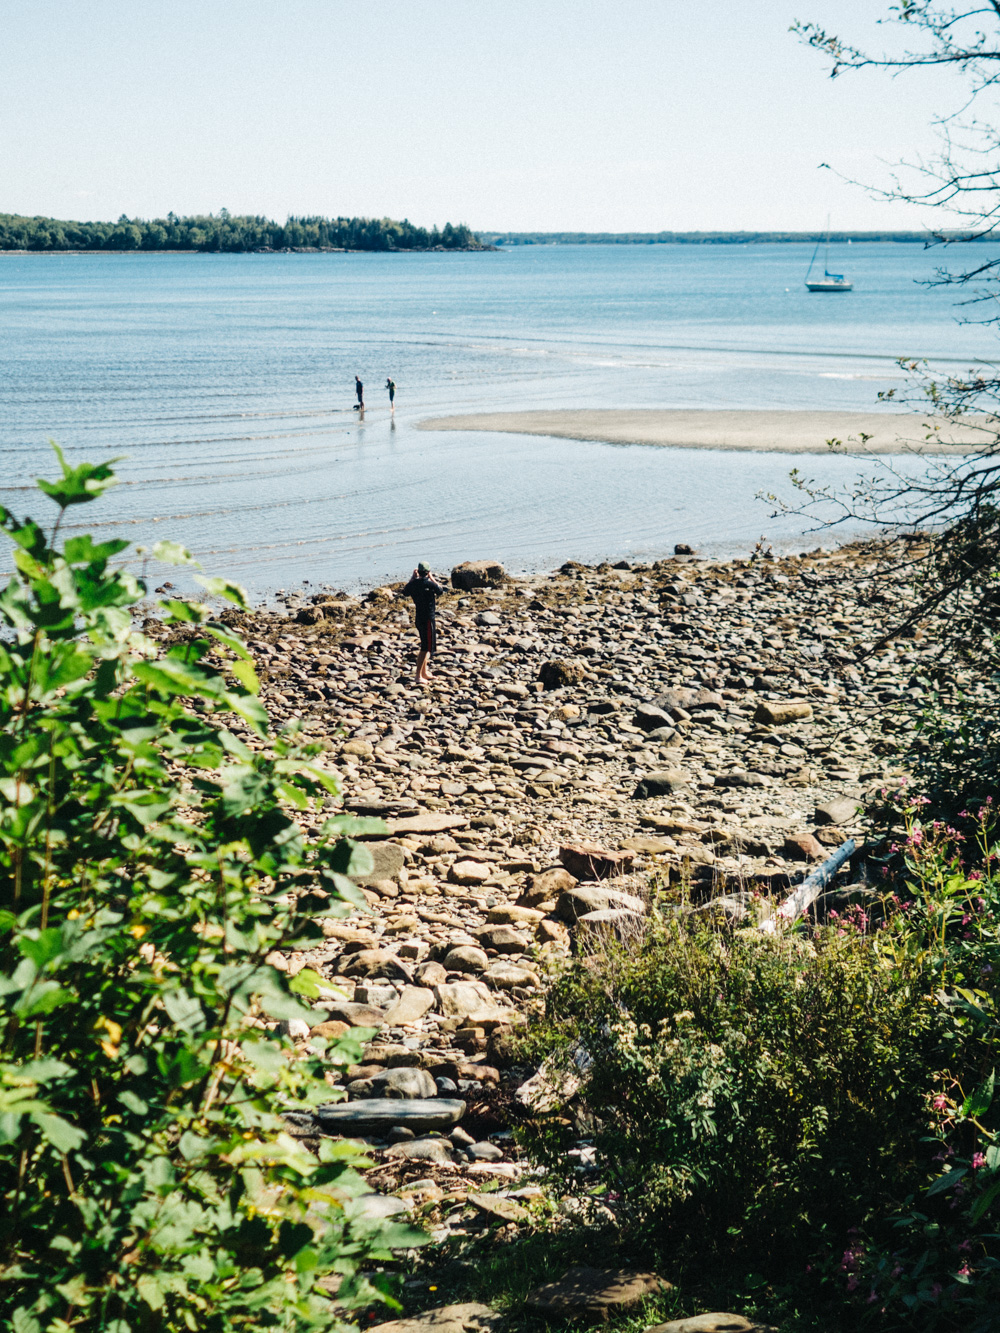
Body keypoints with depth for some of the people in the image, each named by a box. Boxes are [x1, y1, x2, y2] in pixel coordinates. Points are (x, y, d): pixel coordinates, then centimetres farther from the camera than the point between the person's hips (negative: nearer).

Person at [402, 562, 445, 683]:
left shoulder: (413, 584, -1)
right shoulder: (430, 584, -19)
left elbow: (405, 593, 21)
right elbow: (440, 590, 1)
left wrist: (412, 578, 19)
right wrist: (432, 578, 10)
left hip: (418, 618, 7)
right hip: (428, 618, -7)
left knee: (426, 646, 21)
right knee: (426, 648, -4)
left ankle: (424, 673, 31)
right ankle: (418, 676, -7)